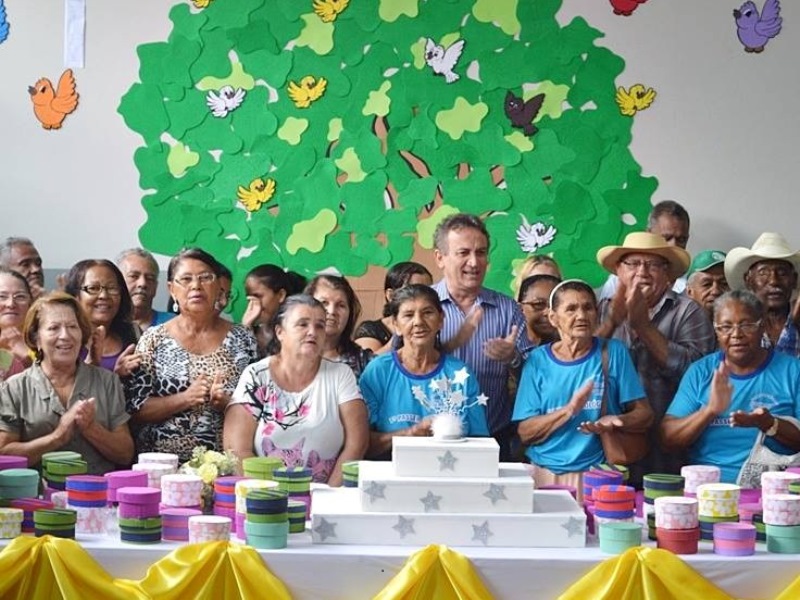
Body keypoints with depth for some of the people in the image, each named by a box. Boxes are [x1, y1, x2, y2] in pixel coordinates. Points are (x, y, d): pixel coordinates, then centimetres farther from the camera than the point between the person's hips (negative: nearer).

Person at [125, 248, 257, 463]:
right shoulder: (154, 339, 7)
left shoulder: (242, 339, 10)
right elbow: (135, 410, 2)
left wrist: (226, 402, -9)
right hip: (164, 460, -1)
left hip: (225, 460, 1)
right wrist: (186, 398, -10)